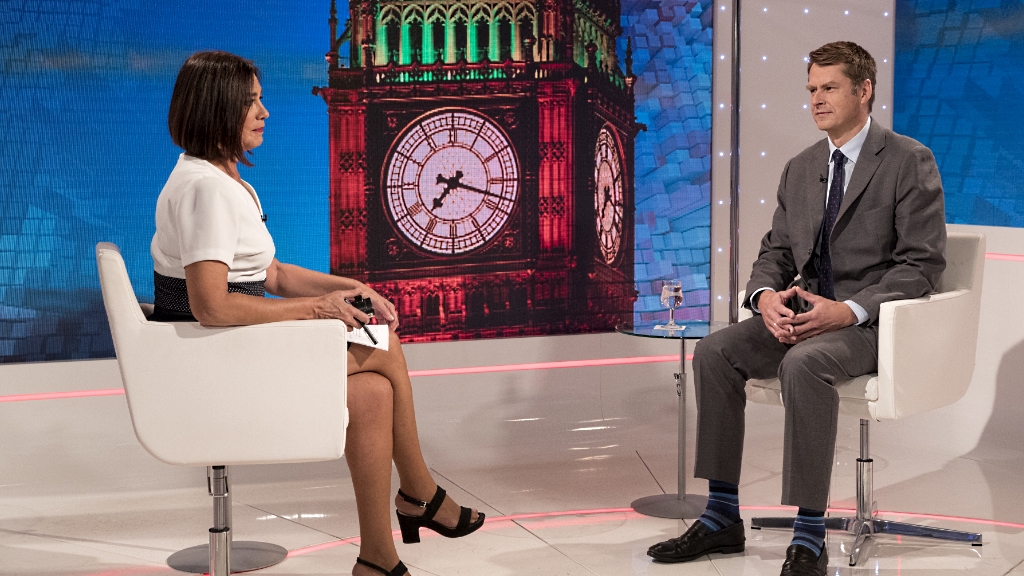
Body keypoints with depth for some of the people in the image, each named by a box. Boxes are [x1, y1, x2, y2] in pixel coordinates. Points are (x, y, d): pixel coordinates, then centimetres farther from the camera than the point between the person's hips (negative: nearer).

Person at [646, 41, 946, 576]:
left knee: (804, 363, -36)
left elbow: (922, 264, -10)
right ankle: (723, 517, -9)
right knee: (715, 352, -16)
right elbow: (776, 251, 17)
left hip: (874, 320, -6)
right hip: (804, 311, 7)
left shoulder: (909, 161, -4)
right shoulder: (800, 169, 16)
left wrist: (849, 310, -23)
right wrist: (766, 296, -8)